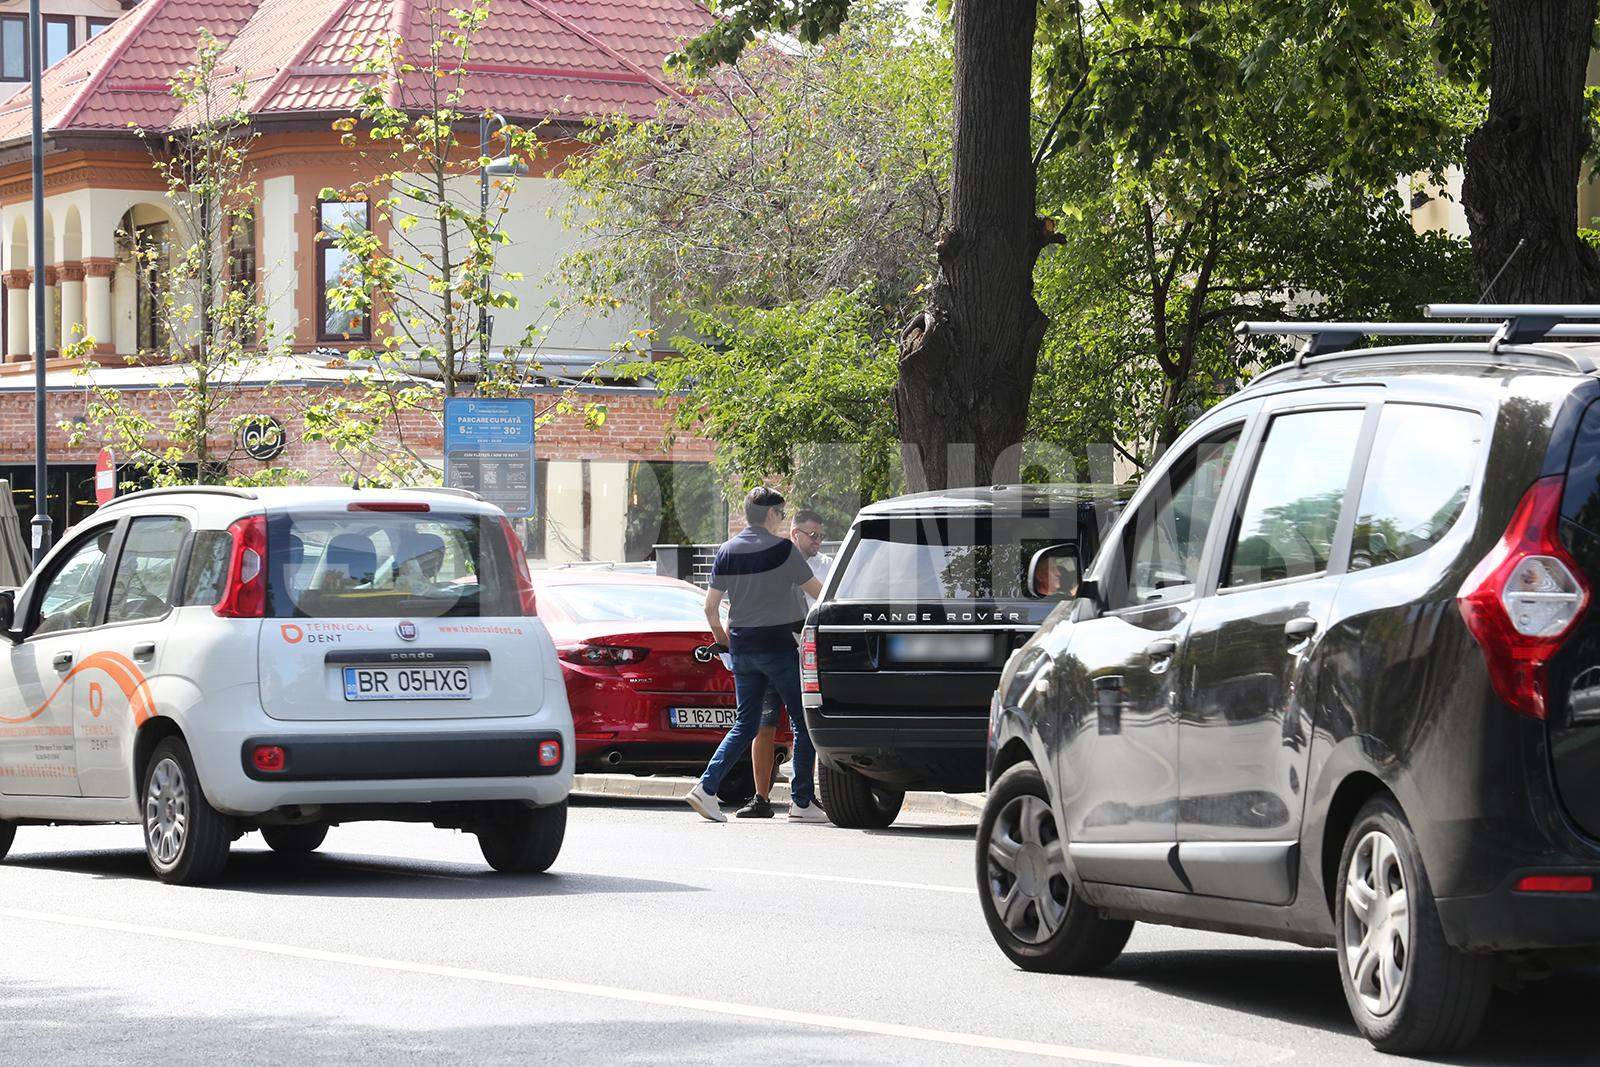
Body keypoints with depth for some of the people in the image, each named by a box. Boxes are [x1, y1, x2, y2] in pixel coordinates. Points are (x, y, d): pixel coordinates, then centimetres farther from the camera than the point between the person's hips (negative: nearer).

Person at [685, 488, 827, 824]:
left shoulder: (726, 552, 5)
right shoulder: (782, 549, -10)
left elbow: (710, 607, 7)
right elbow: (816, 591, -2)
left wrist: (722, 637, 24)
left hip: (742, 646, 5)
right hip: (779, 644, -5)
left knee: (745, 724, 11)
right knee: (803, 723, 4)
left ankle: (706, 787, -4)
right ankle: (802, 802, 3)